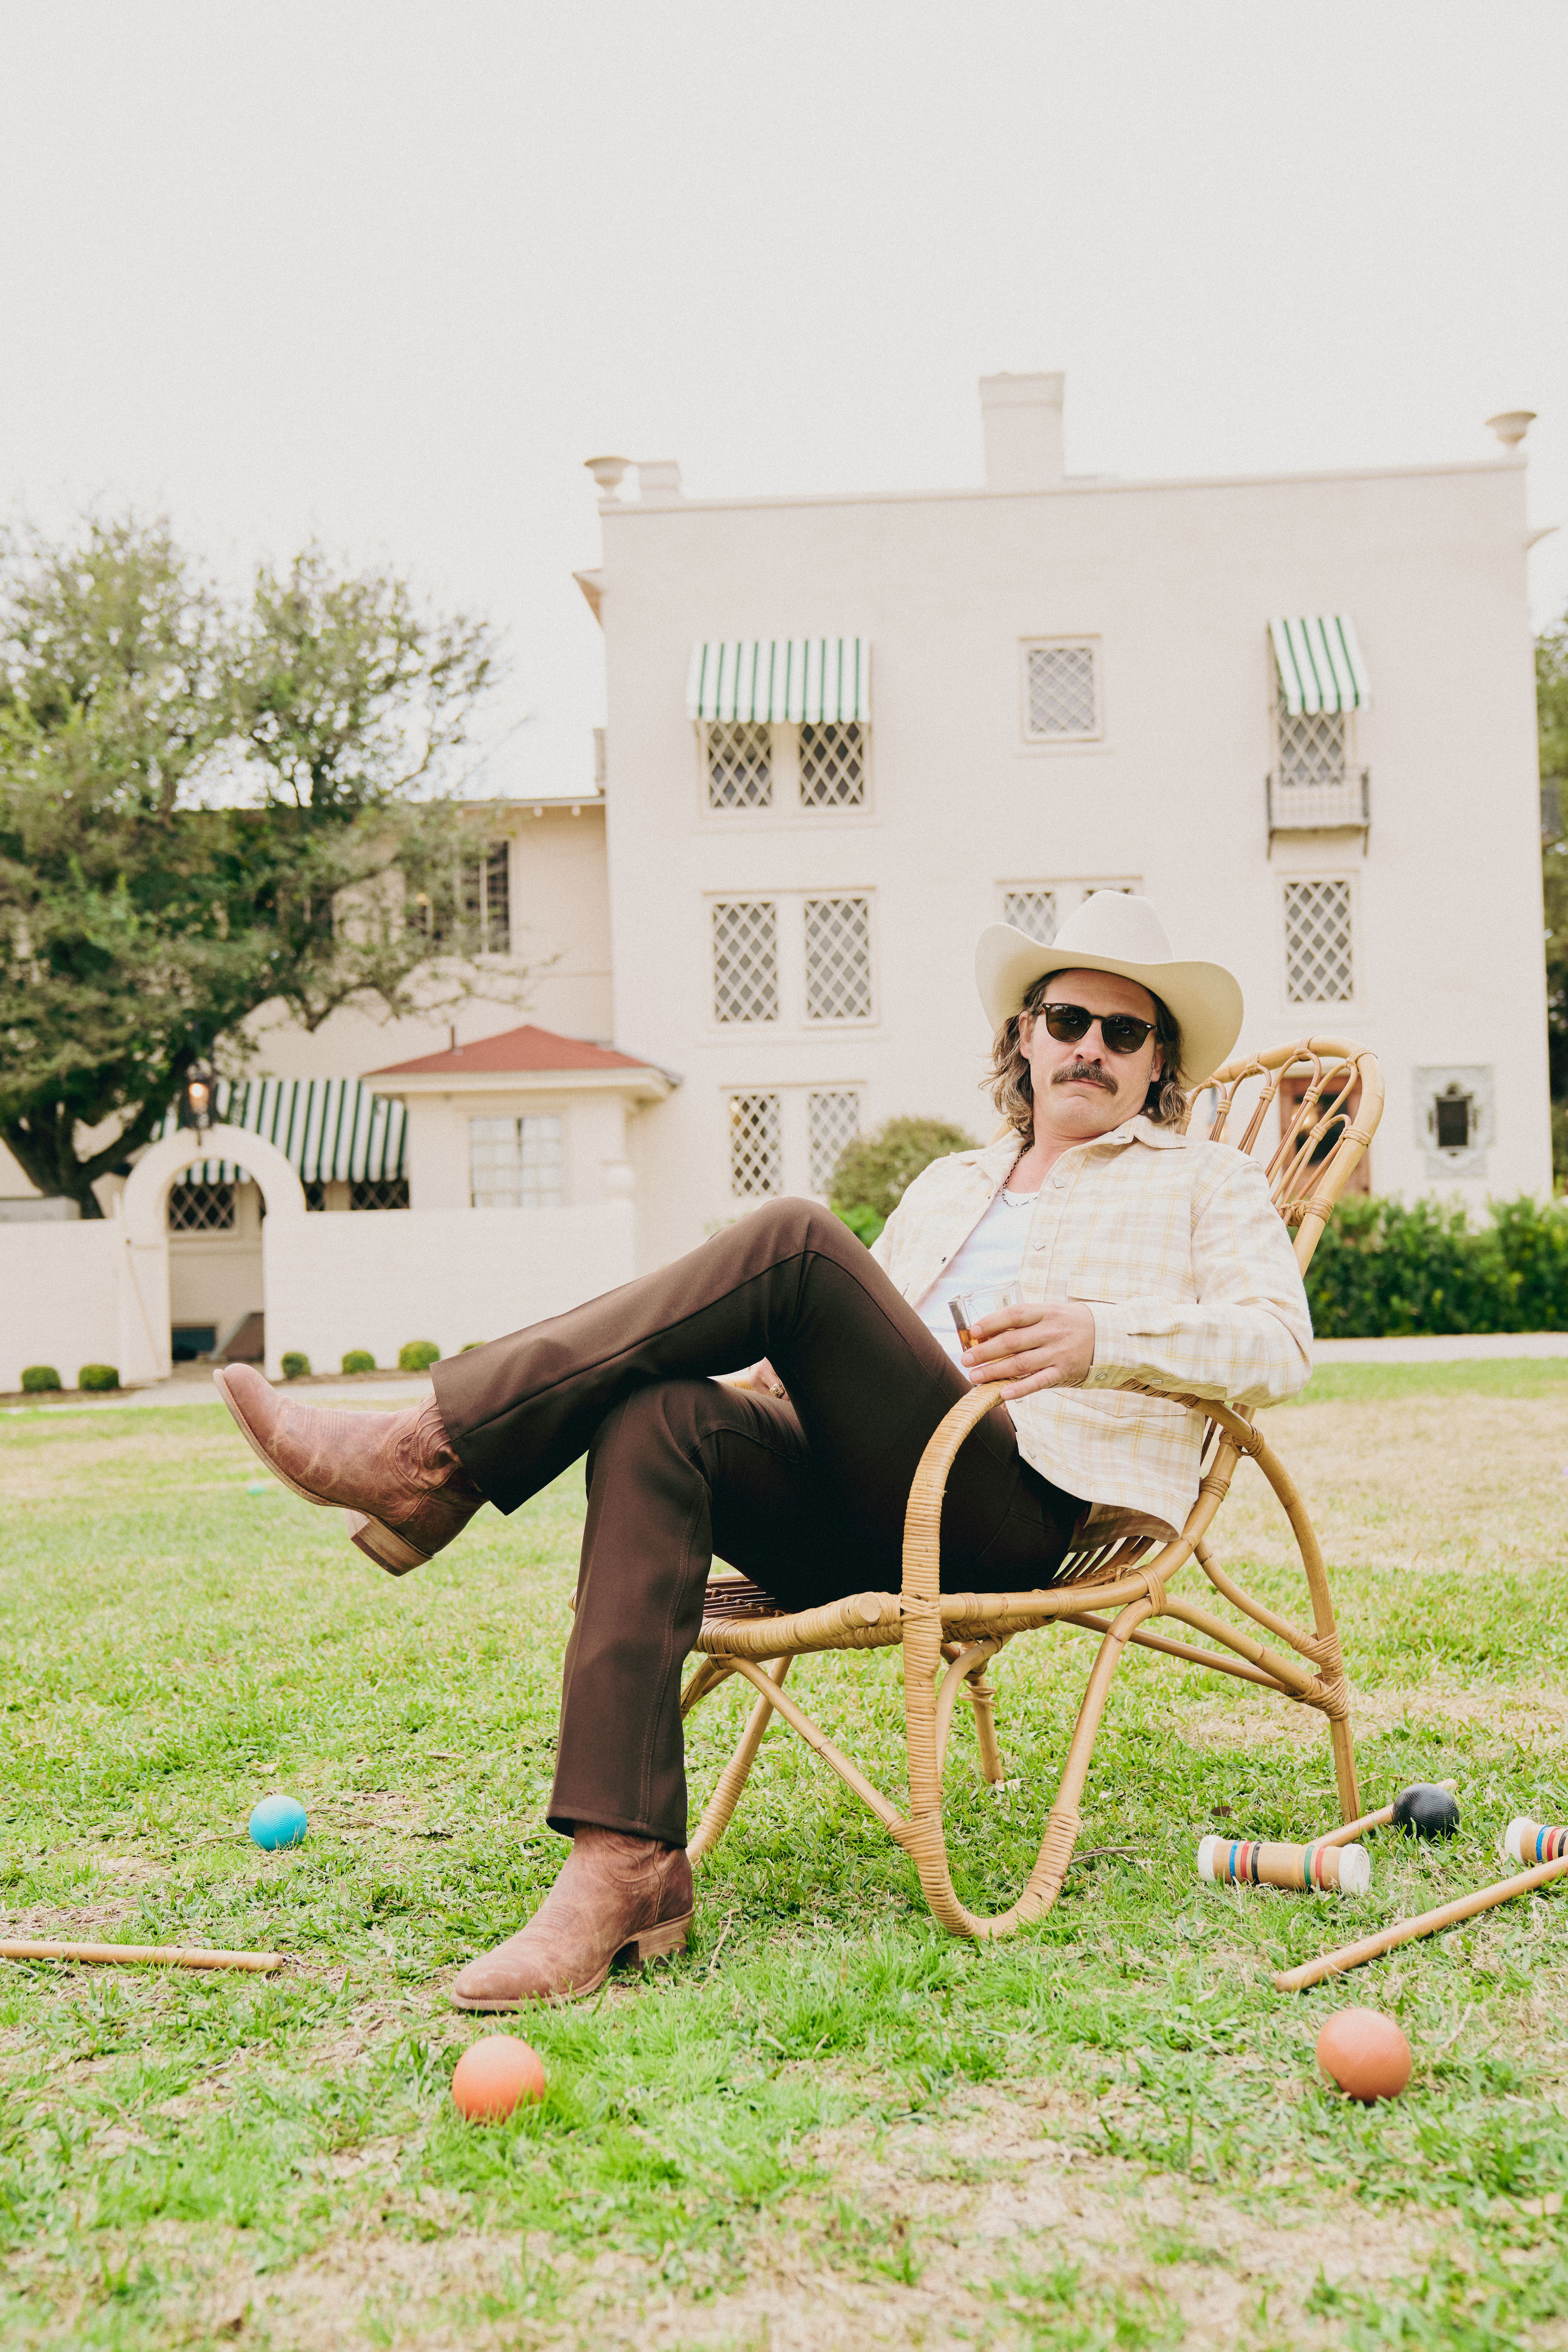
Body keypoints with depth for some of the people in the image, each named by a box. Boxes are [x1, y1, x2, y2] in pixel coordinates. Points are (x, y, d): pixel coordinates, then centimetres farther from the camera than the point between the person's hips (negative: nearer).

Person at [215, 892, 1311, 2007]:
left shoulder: (1208, 1181, 19)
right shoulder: (949, 1183, 33)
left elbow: (1279, 1344, 1)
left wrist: (1101, 1337, -16)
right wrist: (779, 1373, 7)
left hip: (1030, 1514, -5)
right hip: (860, 1518, 6)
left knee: (794, 1238, -25)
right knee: (657, 1420, -28)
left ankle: (437, 1454, -24)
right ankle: (628, 1862, -33)